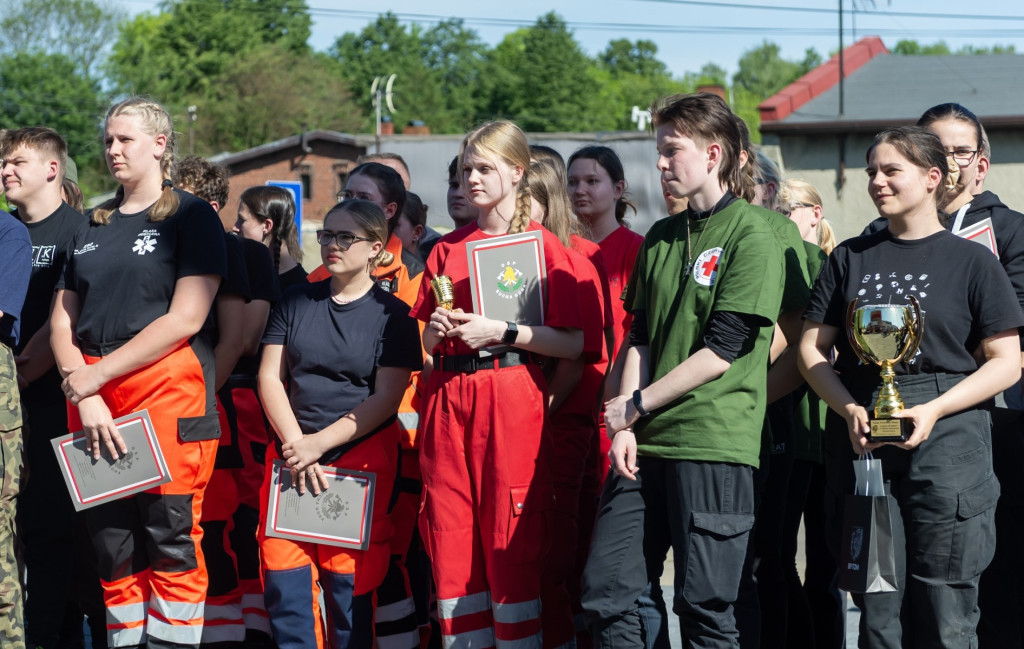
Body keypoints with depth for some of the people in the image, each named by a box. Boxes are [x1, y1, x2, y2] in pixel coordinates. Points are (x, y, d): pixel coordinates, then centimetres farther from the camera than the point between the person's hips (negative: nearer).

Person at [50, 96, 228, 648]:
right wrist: (83, 392, -6)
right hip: (91, 397, 5)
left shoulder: (191, 216, 3)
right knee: (111, 547, 4)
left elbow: (185, 318, -8)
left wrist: (98, 373, -11)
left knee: (170, 541, -9)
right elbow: (62, 319, 12)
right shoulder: (93, 226, 19)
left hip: (167, 392, -5)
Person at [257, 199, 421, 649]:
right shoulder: (296, 302, 11)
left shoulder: (391, 314, 1)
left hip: (361, 456, -3)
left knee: (348, 584, -3)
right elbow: (270, 378, 6)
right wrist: (295, 443, -8)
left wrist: (320, 443, -12)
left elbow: (386, 398, -5)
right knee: (283, 580, -4)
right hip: (291, 455, 3)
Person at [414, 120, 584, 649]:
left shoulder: (541, 244, 0)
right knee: (451, 543, 2)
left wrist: (501, 331, -13)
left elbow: (573, 343, -5)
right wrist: (439, 329, -2)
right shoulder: (447, 248, 15)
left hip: (512, 397, -4)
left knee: (511, 545, -4)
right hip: (448, 398, 5)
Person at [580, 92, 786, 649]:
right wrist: (625, 427, -1)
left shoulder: (751, 234, -6)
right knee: (605, 591, 2)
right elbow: (639, 337, 14)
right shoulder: (660, 238, 17)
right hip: (645, 444, 7)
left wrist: (636, 406, -6)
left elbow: (723, 349, -11)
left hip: (714, 443, -7)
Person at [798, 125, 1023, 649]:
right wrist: (850, 409, -6)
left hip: (945, 435, -3)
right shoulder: (851, 257, 14)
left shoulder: (972, 260, 4)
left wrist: (933, 410, -12)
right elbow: (812, 350, 12)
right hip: (860, 441, 3)